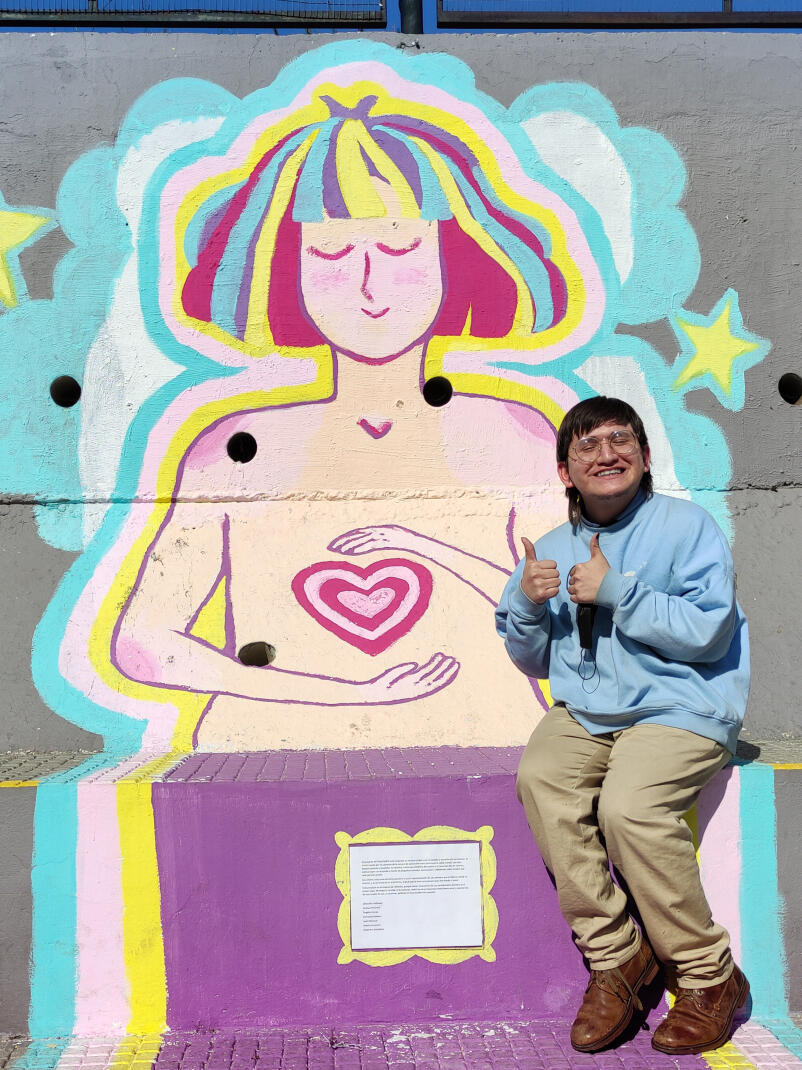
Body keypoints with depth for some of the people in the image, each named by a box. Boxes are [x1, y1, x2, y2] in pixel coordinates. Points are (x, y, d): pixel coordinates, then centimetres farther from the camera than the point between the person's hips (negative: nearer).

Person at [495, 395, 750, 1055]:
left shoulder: (687, 525, -2)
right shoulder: (553, 548, 14)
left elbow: (706, 632, -14)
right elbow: (535, 661, 17)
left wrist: (616, 591, -16)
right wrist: (528, 604, -3)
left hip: (680, 709, -5)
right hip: (584, 714, 5)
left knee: (626, 805, -29)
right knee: (540, 777, -23)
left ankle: (712, 976, -7)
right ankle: (614, 955, -10)